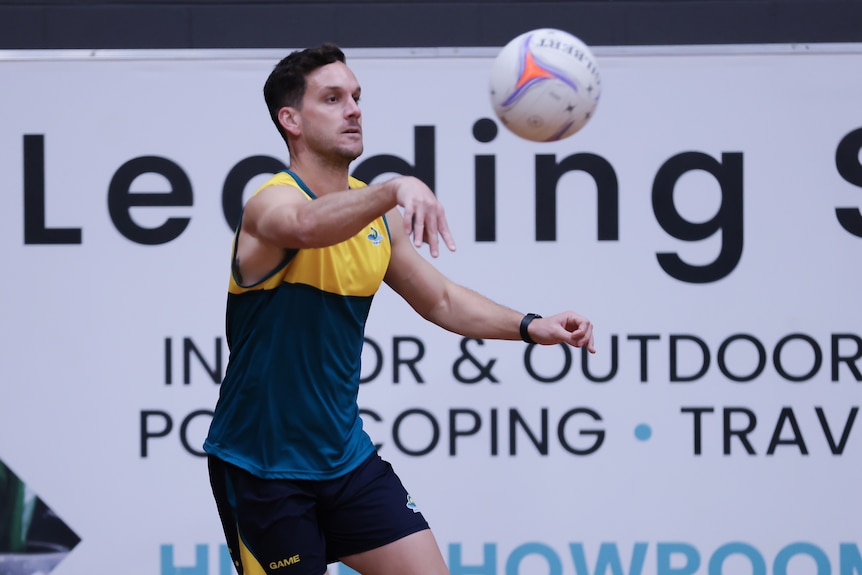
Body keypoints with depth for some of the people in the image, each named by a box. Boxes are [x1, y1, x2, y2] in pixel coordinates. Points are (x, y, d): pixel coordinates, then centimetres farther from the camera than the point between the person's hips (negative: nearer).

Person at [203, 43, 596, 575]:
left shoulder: (376, 213, 7)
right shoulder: (273, 201, -17)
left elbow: (439, 299, 17)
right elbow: (308, 226, -42)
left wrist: (531, 327, 1)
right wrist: (395, 188, -60)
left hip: (346, 457, 7)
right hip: (262, 468, -7)